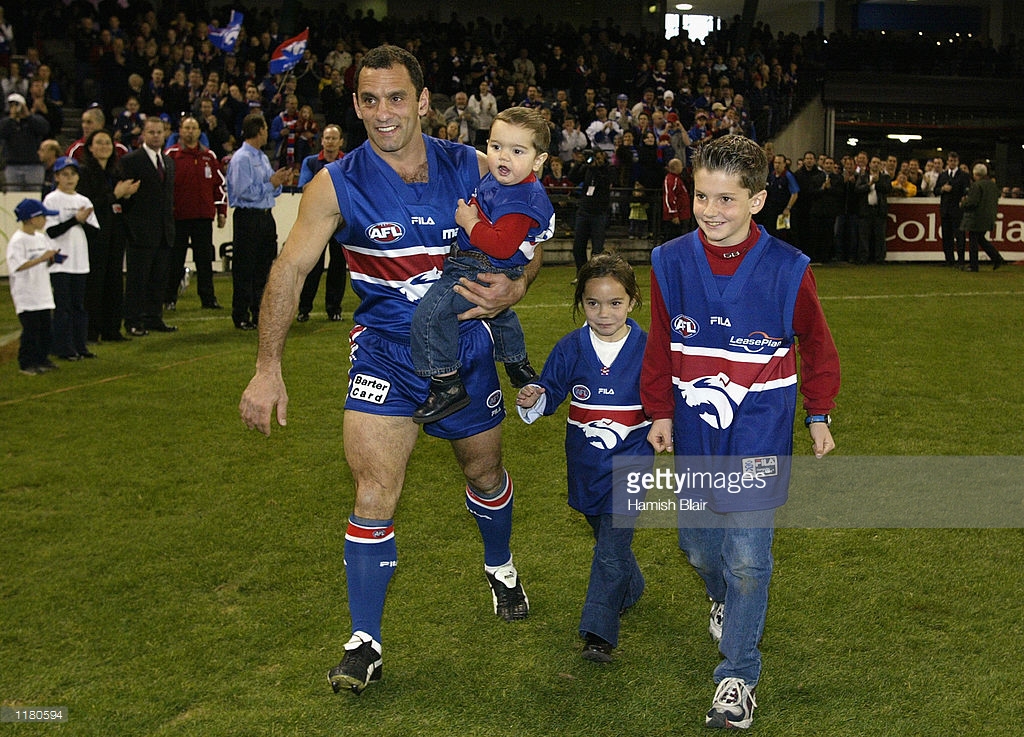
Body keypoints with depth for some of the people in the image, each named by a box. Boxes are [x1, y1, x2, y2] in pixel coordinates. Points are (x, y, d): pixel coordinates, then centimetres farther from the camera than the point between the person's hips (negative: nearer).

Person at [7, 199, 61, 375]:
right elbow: (17, 266, -25)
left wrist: (52, 257, -5)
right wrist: (41, 258, -27)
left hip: (42, 291, 8)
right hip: (26, 294, -8)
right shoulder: (18, 240, -15)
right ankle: (26, 363, 2)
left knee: (45, 327, 12)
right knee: (31, 329, -6)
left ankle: (42, 359, 23)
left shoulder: (41, 237, 10)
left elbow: (48, 262, 18)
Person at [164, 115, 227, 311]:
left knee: (205, 259, 5)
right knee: (175, 259, 4)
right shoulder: (170, 155, 0)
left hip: (204, 217, 3)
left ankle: (208, 298, 11)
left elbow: (220, 184, 14)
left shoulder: (209, 156, 10)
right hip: (178, 216, -2)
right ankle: (169, 299, 12)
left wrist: (222, 212, 10)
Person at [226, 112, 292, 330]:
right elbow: (244, 191, -20)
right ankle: (241, 317, 2)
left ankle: (261, 314, 21)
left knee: (263, 269, 13)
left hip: (266, 216, 9)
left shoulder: (263, 158, 17)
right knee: (244, 271, -3)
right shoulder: (242, 159, -11)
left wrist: (280, 182, 1)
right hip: (248, 218, -9)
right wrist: (271, 183, -15)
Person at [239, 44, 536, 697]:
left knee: (485, 473, 19)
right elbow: (290, 270, -9)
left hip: (465, 345, 2)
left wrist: (514, 287, -17)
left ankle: (500, 568, 50)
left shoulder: (471, 167, -7)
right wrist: (268, 368, -12)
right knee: (376, 495, -11)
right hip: (384, 352, -2)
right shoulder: (338, 184, -13)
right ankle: (365, 643, 3)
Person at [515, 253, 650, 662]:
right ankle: (630, 589, 46)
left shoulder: (646, 349, -6)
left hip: (631, 458, -3)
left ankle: (598, 630, -7)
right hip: (585, 461, 3)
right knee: (607, 535, 20)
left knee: (613, 541, -11)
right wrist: (531, 401, -15)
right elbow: (550, 393, 6)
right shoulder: (570, 349, -2)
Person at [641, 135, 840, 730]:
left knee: (747, 556, -4)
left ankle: (739, 673, 12)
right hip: (694, 434, 3)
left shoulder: (787, 269, -11)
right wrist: (659, 413, 8)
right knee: (697, 541, 15)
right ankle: (725, 599, 50)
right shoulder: (671, 264, -4)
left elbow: (817, 346, 3)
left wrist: (820, 416, 6)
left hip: (759, 434, -3)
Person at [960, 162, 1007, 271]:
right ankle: (997, 259, 12)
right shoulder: (993, 184, 10)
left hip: (976, 217, -8)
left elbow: (972, 202, -20)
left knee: (973, 241, 0)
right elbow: (996, 200, 16)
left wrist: (962, 204, -2)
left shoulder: (976, 185, -17)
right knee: (981, 239, 20)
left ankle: (974, 265, 3)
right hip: (989, 217, 8)